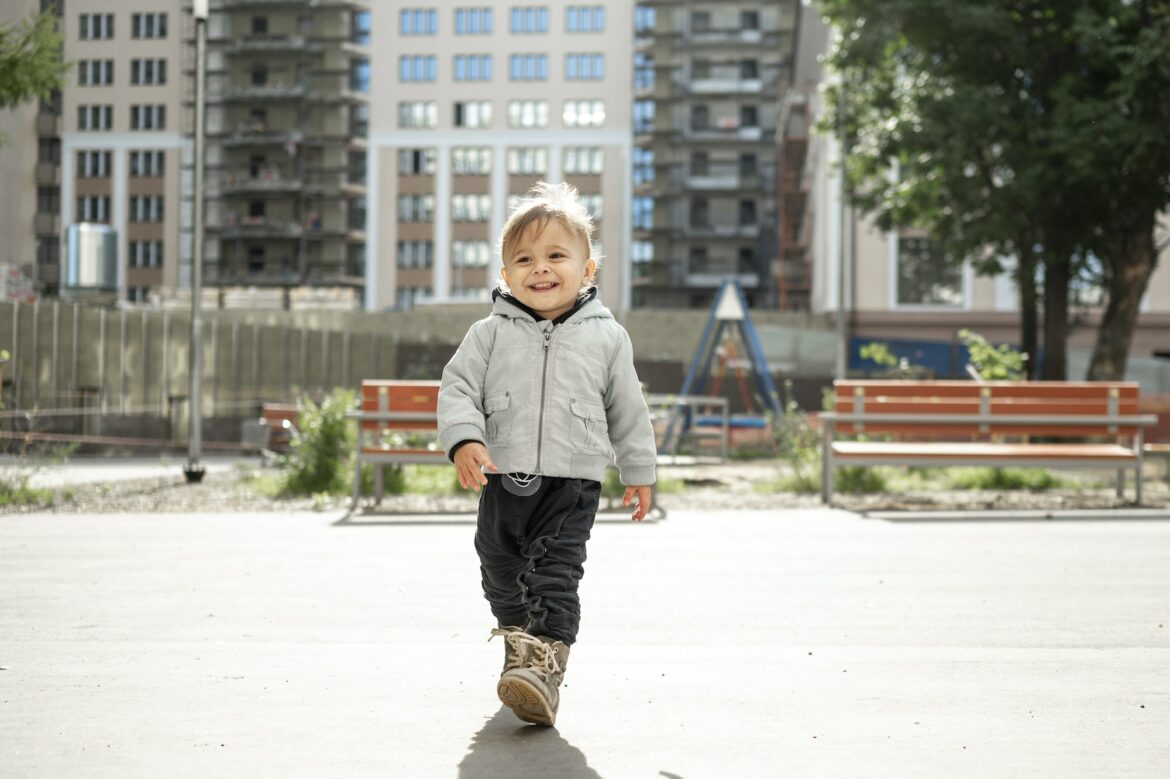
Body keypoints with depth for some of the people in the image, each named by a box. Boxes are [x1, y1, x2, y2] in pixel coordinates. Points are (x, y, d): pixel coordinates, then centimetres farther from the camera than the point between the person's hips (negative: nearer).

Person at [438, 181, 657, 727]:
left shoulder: (606, 336, 3)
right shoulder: (490, 333, 1)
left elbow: (626, 408, 11)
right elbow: (457, 387, -3)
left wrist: (638, 472, 16)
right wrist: (464, 439, -21)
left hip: (572, 482, -2)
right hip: (504, 480, 2)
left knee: (556, 575, -14)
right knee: (502, 575, 16)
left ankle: (545, 666, -19)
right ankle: (519, 640, 40)